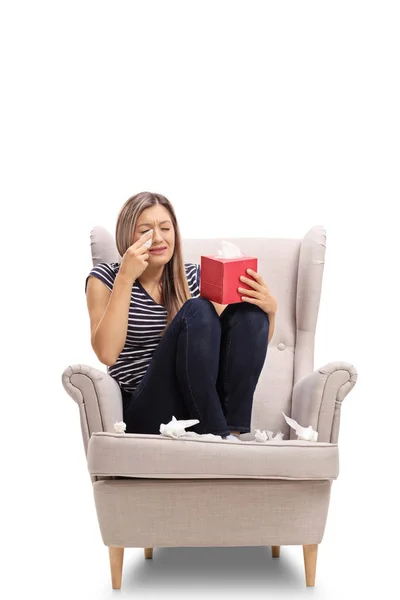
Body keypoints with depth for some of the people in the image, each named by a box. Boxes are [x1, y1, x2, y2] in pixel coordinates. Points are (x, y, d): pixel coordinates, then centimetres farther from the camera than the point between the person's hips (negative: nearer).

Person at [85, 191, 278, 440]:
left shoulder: (194, 277, 8)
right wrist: (125, 278, -20)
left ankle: (234, 431, -24)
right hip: (147, 411, -4)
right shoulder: (104, 278, 1)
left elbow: (247, 343, 8)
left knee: (249, 311, -17)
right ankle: (217, 436, -28)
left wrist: (269, 309, -14)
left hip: (208, 405, 4)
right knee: (197, 311, -25)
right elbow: (107, 354, -16)